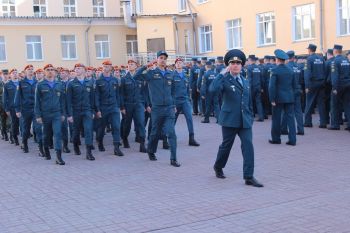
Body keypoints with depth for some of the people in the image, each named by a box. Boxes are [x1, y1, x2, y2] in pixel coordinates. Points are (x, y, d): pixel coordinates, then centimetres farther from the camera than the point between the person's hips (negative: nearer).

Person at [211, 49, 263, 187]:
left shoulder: (245, 81, 13)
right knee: (226, 145, 10)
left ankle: (248, 177, -5)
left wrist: (250, 117, 17)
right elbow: (213, 89, -28)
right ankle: (218, 167, 36)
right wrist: (223, 74, -24)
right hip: (229, 120, -4)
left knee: (248, 146, -7)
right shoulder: (225, 80, -6)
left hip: (245, 120, 4)